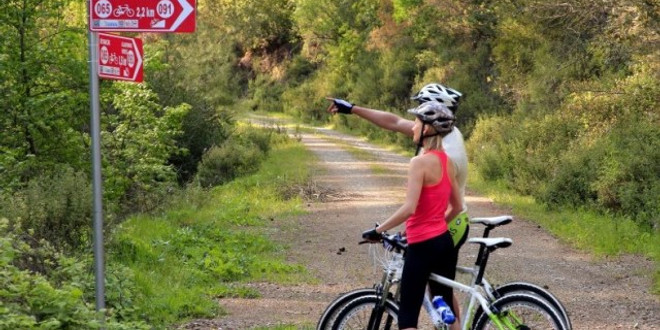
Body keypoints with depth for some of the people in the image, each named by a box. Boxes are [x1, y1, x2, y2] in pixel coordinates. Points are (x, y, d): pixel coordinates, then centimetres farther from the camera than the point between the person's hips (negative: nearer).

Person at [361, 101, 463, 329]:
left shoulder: (420, 162, -17)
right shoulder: (446, 161, 8)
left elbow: (409, 208, -24)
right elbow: (457, 207, 15)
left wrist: (377, 231, -15)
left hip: (422, 246, -8)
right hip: (444, 242, 8)